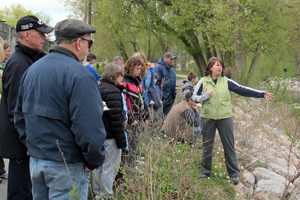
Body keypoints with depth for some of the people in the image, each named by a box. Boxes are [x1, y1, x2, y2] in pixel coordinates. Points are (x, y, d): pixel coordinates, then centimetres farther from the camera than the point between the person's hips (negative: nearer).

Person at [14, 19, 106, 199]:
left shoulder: (32, 69, 8)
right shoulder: (80, 75, -19)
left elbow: (20, 114, 15)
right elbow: (89, 128, -24)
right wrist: (95, 161, -10)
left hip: (35, 160, 8)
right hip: (66, 165, -7)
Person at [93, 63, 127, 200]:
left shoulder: (99, 88, 11)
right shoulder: (113, 91, -18)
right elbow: (116, 118, -20)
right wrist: (121, 140, -16)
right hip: (110, 137, -10)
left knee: (99, 165, 18)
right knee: (110, 168, -1)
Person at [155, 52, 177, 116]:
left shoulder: (171, 69, 17)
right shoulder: (159, 68, -11)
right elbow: (157, 82, -15)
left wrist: (174, 93, 17)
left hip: (170, 98, 8)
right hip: (162, 98, -8)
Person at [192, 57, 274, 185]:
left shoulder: (226, 82, 0)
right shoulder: (203, 82, 0)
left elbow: (243, 90, -3)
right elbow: (195, 97, 3)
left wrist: (261, 94, -9)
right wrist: (205, 96, -17)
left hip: (225, 118, 0)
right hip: (207, 118, 0)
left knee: (229, 145, 4)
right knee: (207, 145, 10)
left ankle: (234, 173, 13)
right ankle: (205, 171, 24)